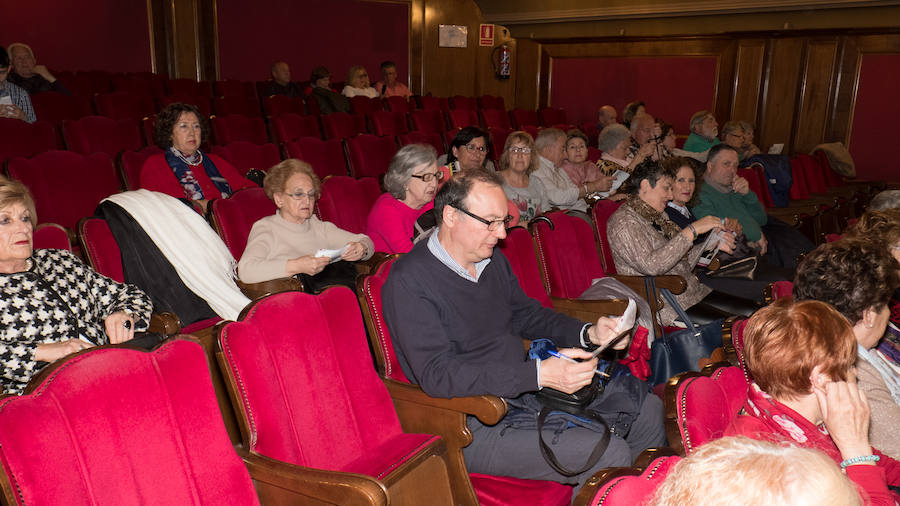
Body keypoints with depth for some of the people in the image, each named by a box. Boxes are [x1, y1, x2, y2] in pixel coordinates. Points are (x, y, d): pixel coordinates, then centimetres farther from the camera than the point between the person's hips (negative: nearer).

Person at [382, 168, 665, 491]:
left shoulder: (494, 261, 9)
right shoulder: (409, 280, -18)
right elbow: (437, 375, -25)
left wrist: (588, 334, 1)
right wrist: (539, 374, -32)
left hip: (527, 391, 9)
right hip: (478, 426, -8)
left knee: (647, 408, 9)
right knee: (609, 453, -23)